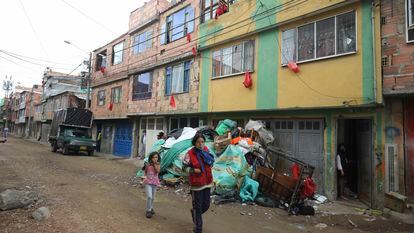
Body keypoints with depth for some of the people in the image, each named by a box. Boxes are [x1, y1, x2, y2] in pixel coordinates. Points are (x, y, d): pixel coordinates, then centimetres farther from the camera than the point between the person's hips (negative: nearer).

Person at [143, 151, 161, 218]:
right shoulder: (148, 164, -5)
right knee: (149, 196, -15)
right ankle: (148, 211, -1)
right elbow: (145, 172, 10)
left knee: (153, 197, 14)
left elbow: (158, 171, -21)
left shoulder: (157, 164, -3)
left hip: (155, 182, 2)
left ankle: (151, 208, 35)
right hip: (148, 182, -2)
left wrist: (155, 164, -22)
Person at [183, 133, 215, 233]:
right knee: (198, 207, 5)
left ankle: (194, 212, 46)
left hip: (207, 182, 5)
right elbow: (185, 167, -7)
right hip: (196, 183, -5)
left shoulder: (206, 149, 0)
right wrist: (193, 170, -22)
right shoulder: (189, 154, -16)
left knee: (206, 205, 15)